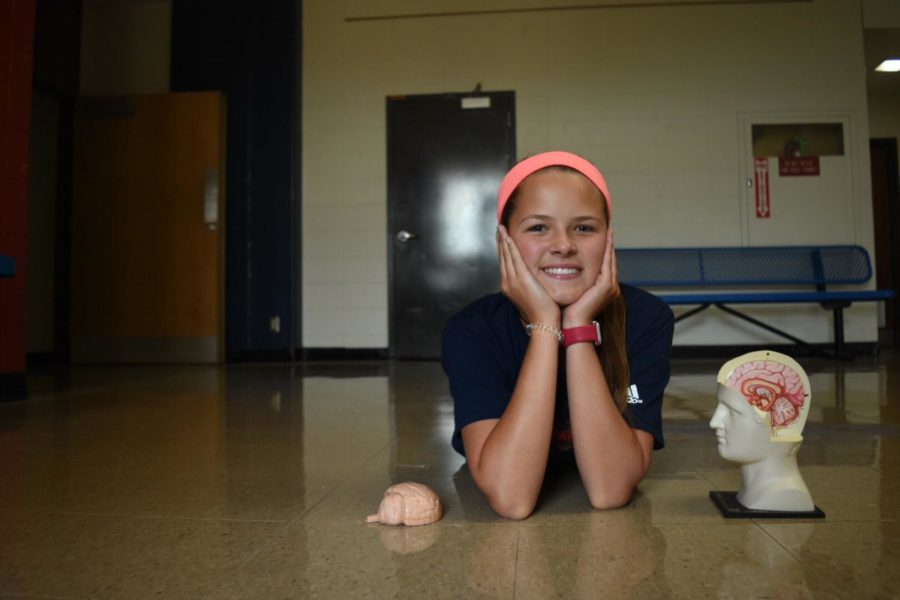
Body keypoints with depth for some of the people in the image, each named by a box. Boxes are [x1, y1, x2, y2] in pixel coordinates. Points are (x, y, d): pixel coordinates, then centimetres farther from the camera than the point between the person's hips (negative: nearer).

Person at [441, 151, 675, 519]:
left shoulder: (646, 318, -18)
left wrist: (579, 327, -33)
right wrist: (544, 325, -33)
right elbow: (511, 498, -34)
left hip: (611, 530, 1)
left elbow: (610, 491, -28)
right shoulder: (471, 331, -21)